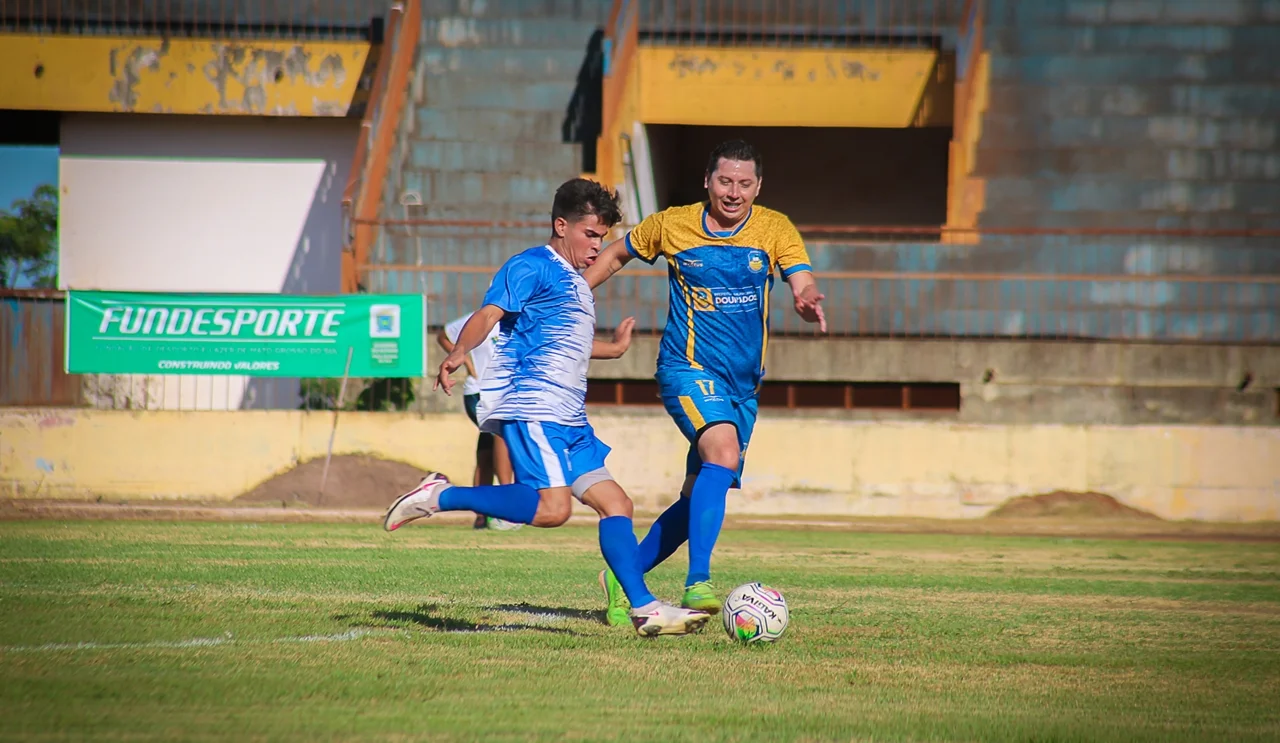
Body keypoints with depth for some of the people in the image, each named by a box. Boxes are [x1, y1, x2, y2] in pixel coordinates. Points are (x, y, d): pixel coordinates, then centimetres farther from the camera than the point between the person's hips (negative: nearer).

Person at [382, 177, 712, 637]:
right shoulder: (532, 267, -3)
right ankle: (440, 496, -14)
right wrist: (458, 353, -37)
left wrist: (614, 349, 60)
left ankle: (644, 609, 3)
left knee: (615, 504, 4)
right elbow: (490, 314, -17)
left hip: (569, 418, 10)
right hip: (530, 405, -10)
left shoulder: (575, 284, 26)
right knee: (551, 507, -24)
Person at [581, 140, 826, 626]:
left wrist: (810, 302, -36)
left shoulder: (776, 230, 0)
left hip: (743, 383, 4)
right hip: (688, 368, -4)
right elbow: (616, 254, 15)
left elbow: (804, 287, -13)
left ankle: (623, 577, 28)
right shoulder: (671, 225, -2)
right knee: (723, 454, -31)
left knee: (700, 498, 8)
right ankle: (697, 583, -36)